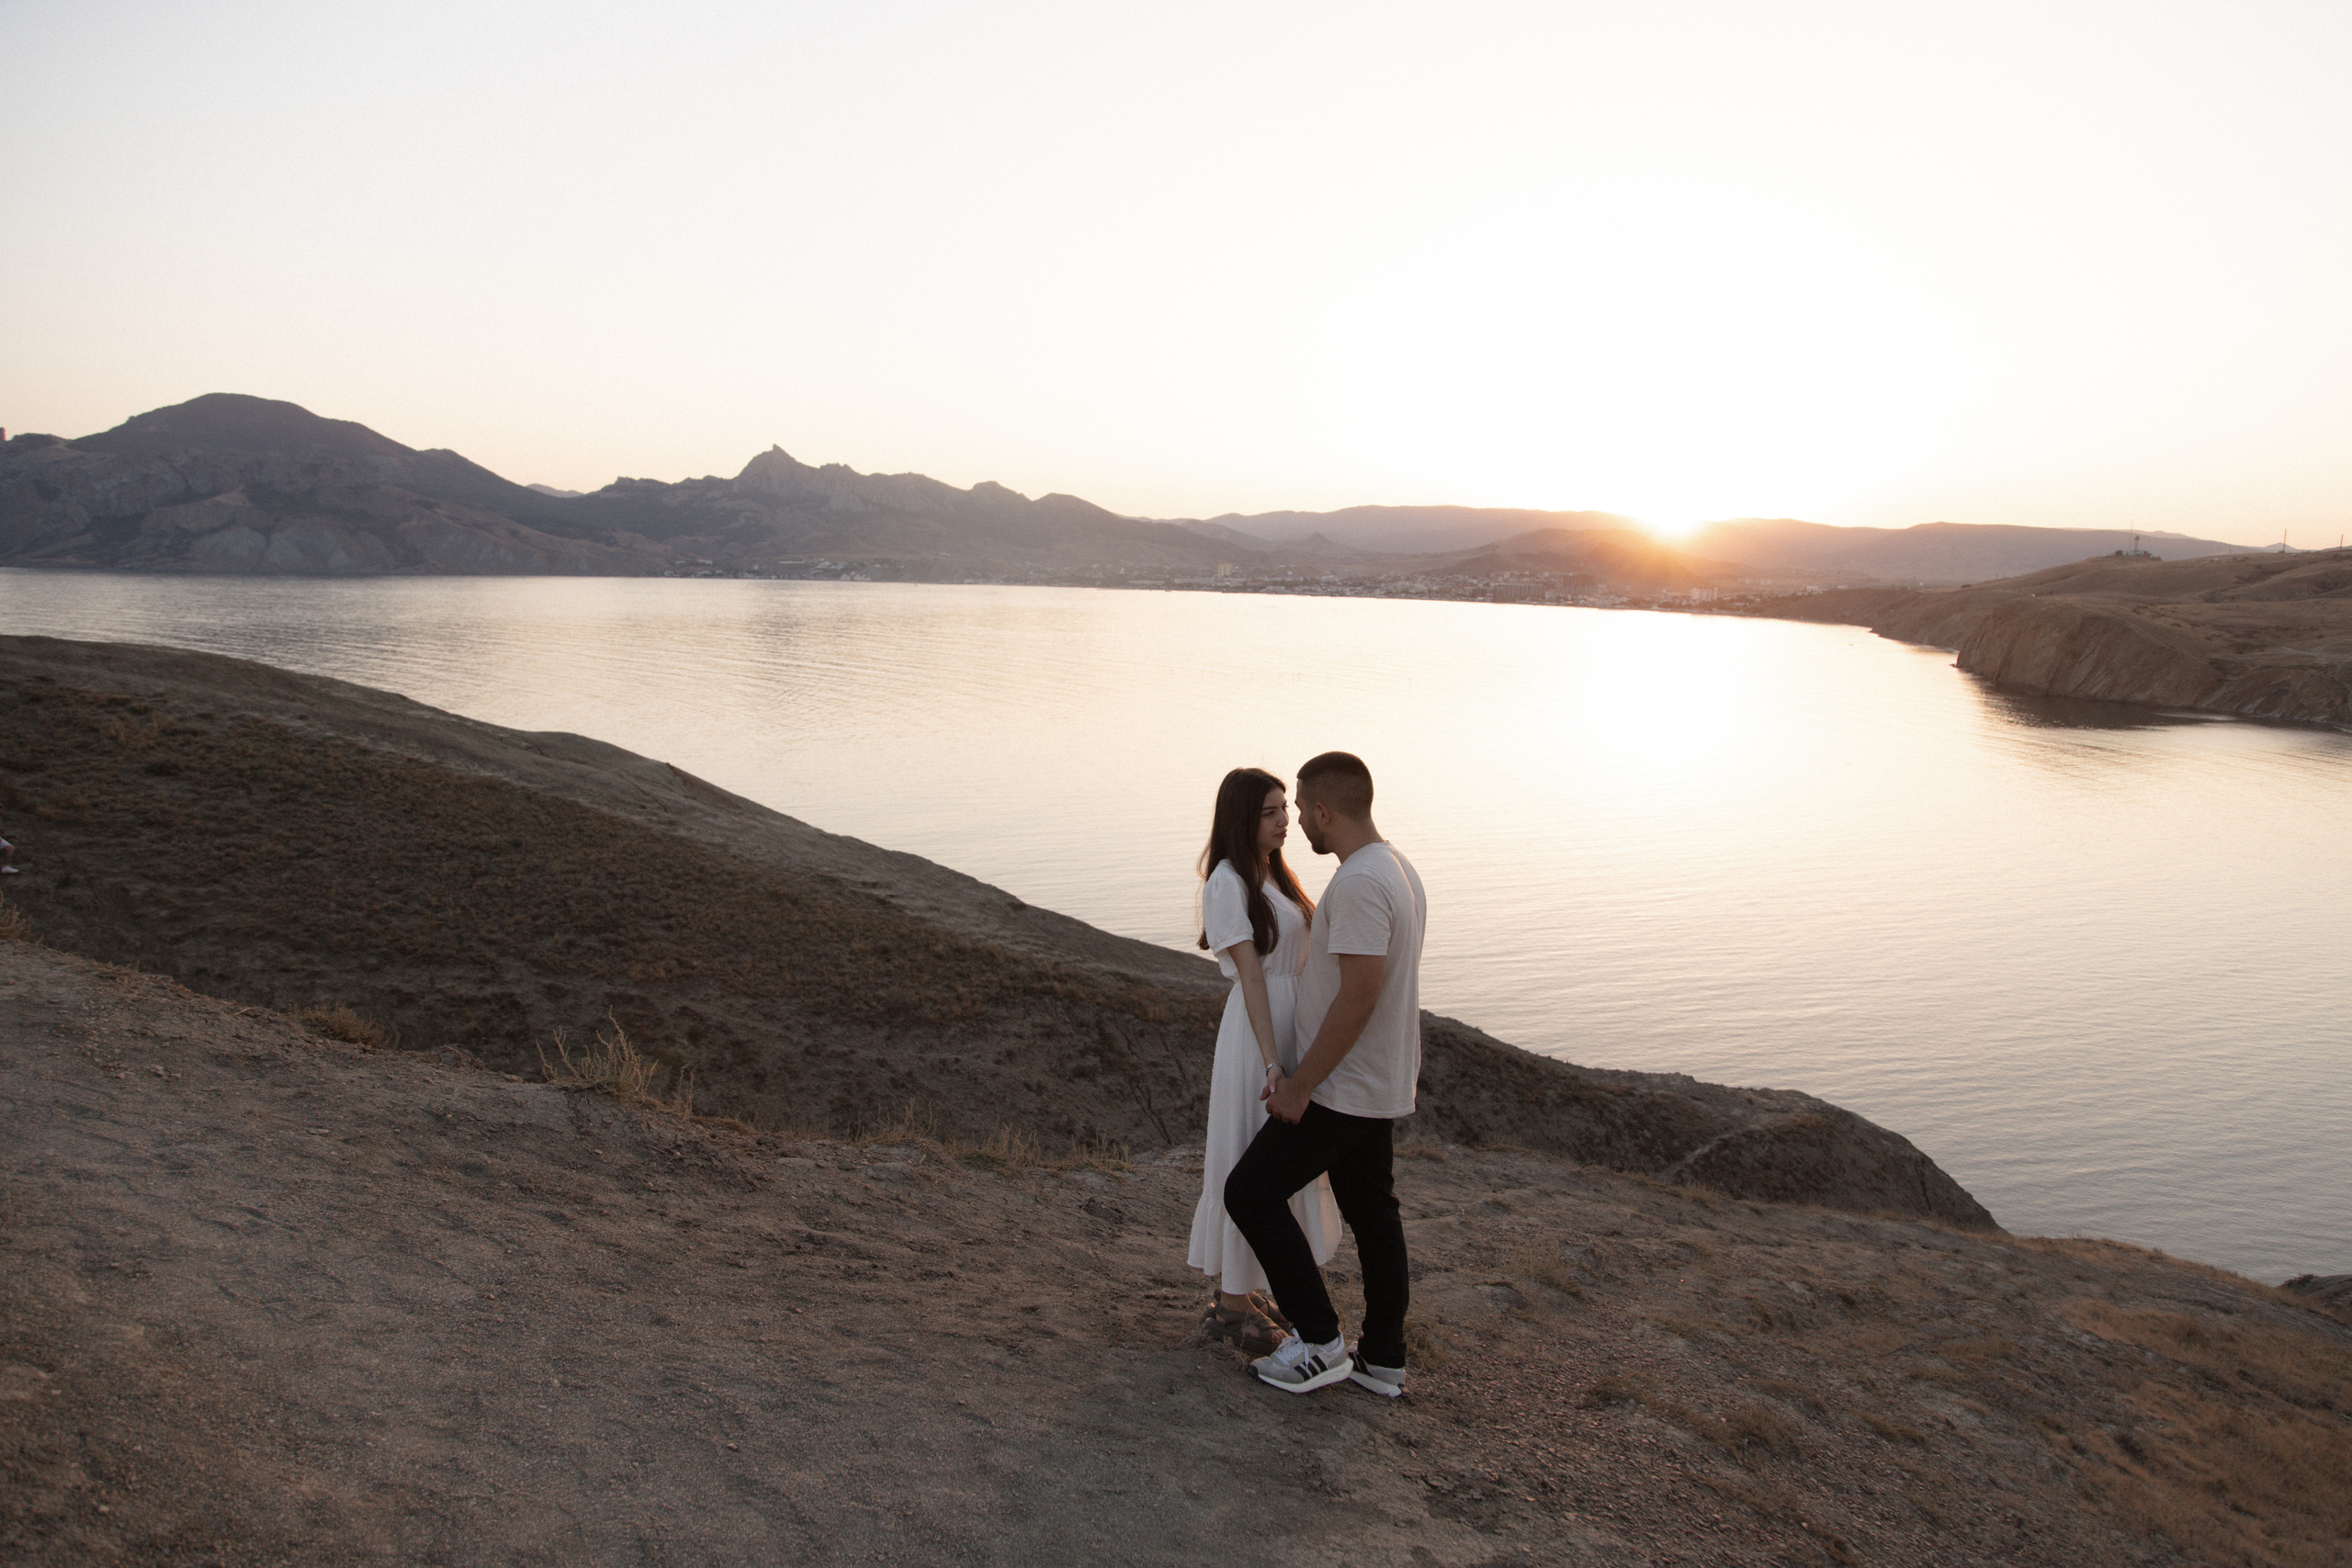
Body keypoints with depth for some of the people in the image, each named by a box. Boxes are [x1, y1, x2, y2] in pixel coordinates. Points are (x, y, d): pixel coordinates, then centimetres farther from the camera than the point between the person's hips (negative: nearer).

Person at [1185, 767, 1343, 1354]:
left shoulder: (1273, 875, 12)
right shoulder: (1227, 883, -15)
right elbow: (1250, 975, -20)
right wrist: (1272, 1063, -24)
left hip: (1289, 1034, 9)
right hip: (1256, 1040, -9)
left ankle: (1241, 1289, 29)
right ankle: (1229, 1305, 15)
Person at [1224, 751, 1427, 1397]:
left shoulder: (1359, 883, -24)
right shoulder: (1399, 870, 9)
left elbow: (1360, 994, -28)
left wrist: (1301, 1084, -20)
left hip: (1343, 1090, -10)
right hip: (1382, 1084, 10)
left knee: (1251, 1193, 1)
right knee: (1372, 1211, 17)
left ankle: (1318, 1343, 7)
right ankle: (1382, 1358, 27)